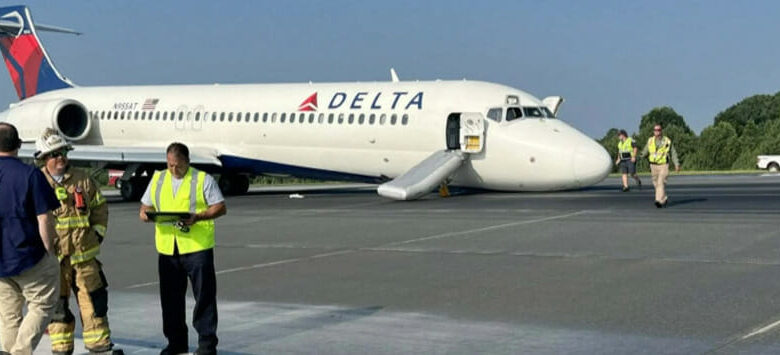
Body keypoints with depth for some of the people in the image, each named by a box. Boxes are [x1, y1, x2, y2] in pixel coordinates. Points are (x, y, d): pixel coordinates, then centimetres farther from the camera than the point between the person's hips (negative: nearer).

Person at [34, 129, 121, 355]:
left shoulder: (82, 180, 7)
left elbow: (100, 207, 17)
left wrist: (98, 232, 7)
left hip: (84, 252, 3)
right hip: (53, 255, -3)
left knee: (94, 298, 7)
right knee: (57, 302, 5)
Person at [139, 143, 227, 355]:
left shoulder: (203, 180, 1)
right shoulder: (158, 179, 15)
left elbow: (220, 208, -1)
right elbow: (146, 206, 20)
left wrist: (198, 216, -17)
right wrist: (145, 213, -4)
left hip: (197, 246, -4)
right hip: (167, 248, 4)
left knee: (204, 295, -3)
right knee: (170, 297, 9)